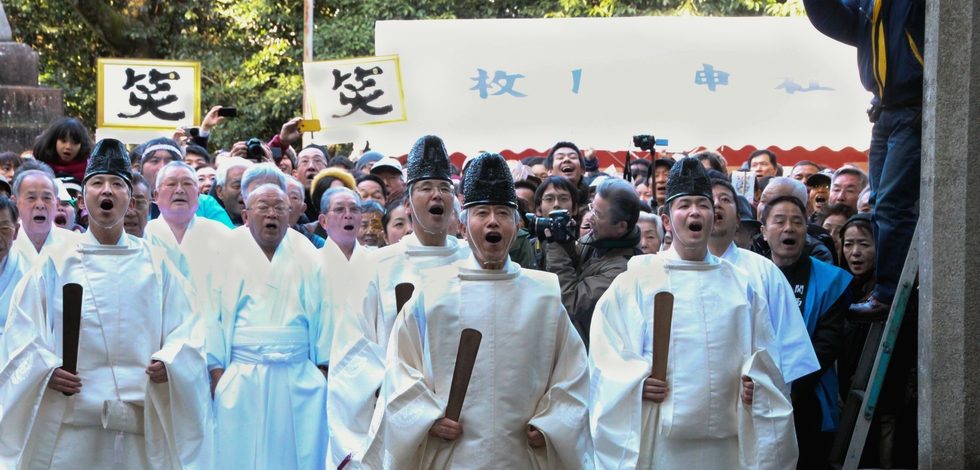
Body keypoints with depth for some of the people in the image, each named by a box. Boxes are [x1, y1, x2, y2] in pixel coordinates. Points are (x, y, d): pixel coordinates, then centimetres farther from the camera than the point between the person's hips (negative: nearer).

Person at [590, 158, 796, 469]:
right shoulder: (637, 281, 4)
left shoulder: (739, 285, 13)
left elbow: (762, 357, 14)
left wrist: (754, 383, -5)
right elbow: (606, 354, 0)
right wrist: (636, 383, -16)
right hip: (660, 439, -3)